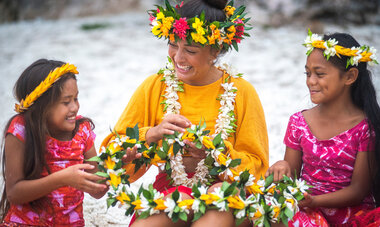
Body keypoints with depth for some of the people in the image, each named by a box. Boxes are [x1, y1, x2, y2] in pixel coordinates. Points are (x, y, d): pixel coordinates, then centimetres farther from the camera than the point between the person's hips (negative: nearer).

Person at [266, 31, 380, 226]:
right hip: (306, 210, 2)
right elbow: (292, 178, 10)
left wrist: (314, 201, -21)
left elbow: (358, 190, -6)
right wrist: (283, 169, -15)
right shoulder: (298, 122, 5)